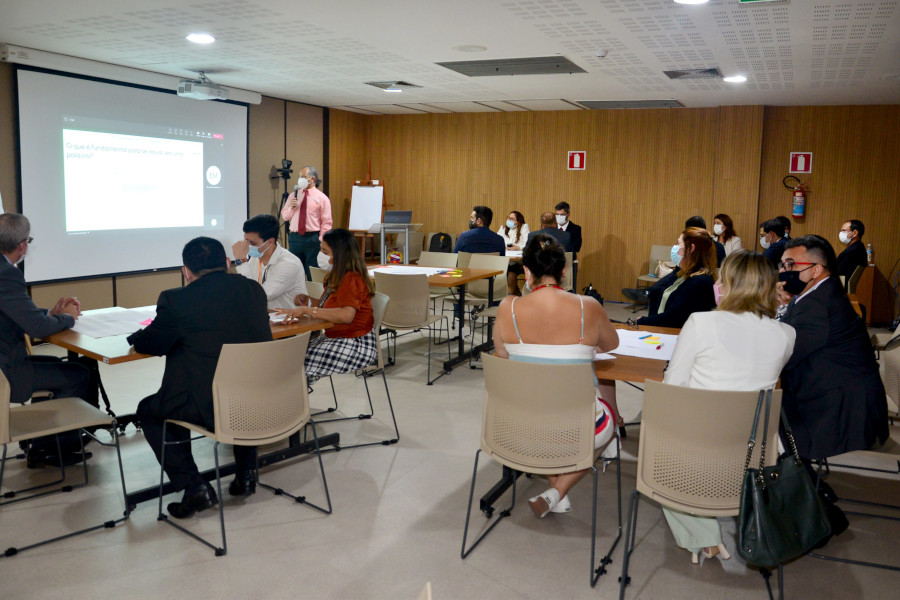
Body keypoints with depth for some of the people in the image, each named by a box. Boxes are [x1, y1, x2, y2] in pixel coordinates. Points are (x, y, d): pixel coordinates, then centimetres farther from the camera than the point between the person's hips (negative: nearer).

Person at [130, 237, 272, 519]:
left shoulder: (176, 300, -9)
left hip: (213, 408, -5)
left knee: (148, 411, 22)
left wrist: (136, 336, 26)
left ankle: (195, 488, 13)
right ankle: (246, 474, 36)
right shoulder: (253, 289, 6)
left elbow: (149, 344, 2)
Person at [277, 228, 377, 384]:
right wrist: (308, 300, 1)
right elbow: (329, 306, 20)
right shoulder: (338, 276, 14)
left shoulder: (351, 279, -18)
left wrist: (306, 310, -32)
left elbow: (346, 315, -31)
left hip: (356, 345, -10)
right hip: (336, 337, 10)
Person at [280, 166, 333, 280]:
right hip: (295, 238, 4)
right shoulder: (293, 196, 13)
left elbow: (326, 223, -3)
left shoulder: (322, 198, 0)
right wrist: (291, 207, -5)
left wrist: (321, 241, -10)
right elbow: (284, 216, 15)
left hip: (313, 239, -4)